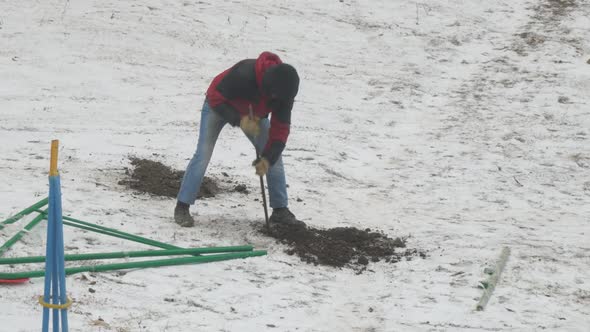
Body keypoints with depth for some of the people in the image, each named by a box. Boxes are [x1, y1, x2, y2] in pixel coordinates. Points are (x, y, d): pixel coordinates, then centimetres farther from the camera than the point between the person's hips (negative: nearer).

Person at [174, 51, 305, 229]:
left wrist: (268, 158, -28)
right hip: (219, 107, -5)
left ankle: (280, 211, 6)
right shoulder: (244, 74, -44)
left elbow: (280, 128, -19)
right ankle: (182, 207, -7)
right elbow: (214, 96, -32)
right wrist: (239, 119, -42)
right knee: (203, 154, -15)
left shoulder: (284, 90, -27)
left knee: (274, 155, -3)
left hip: (253, 114, 5)